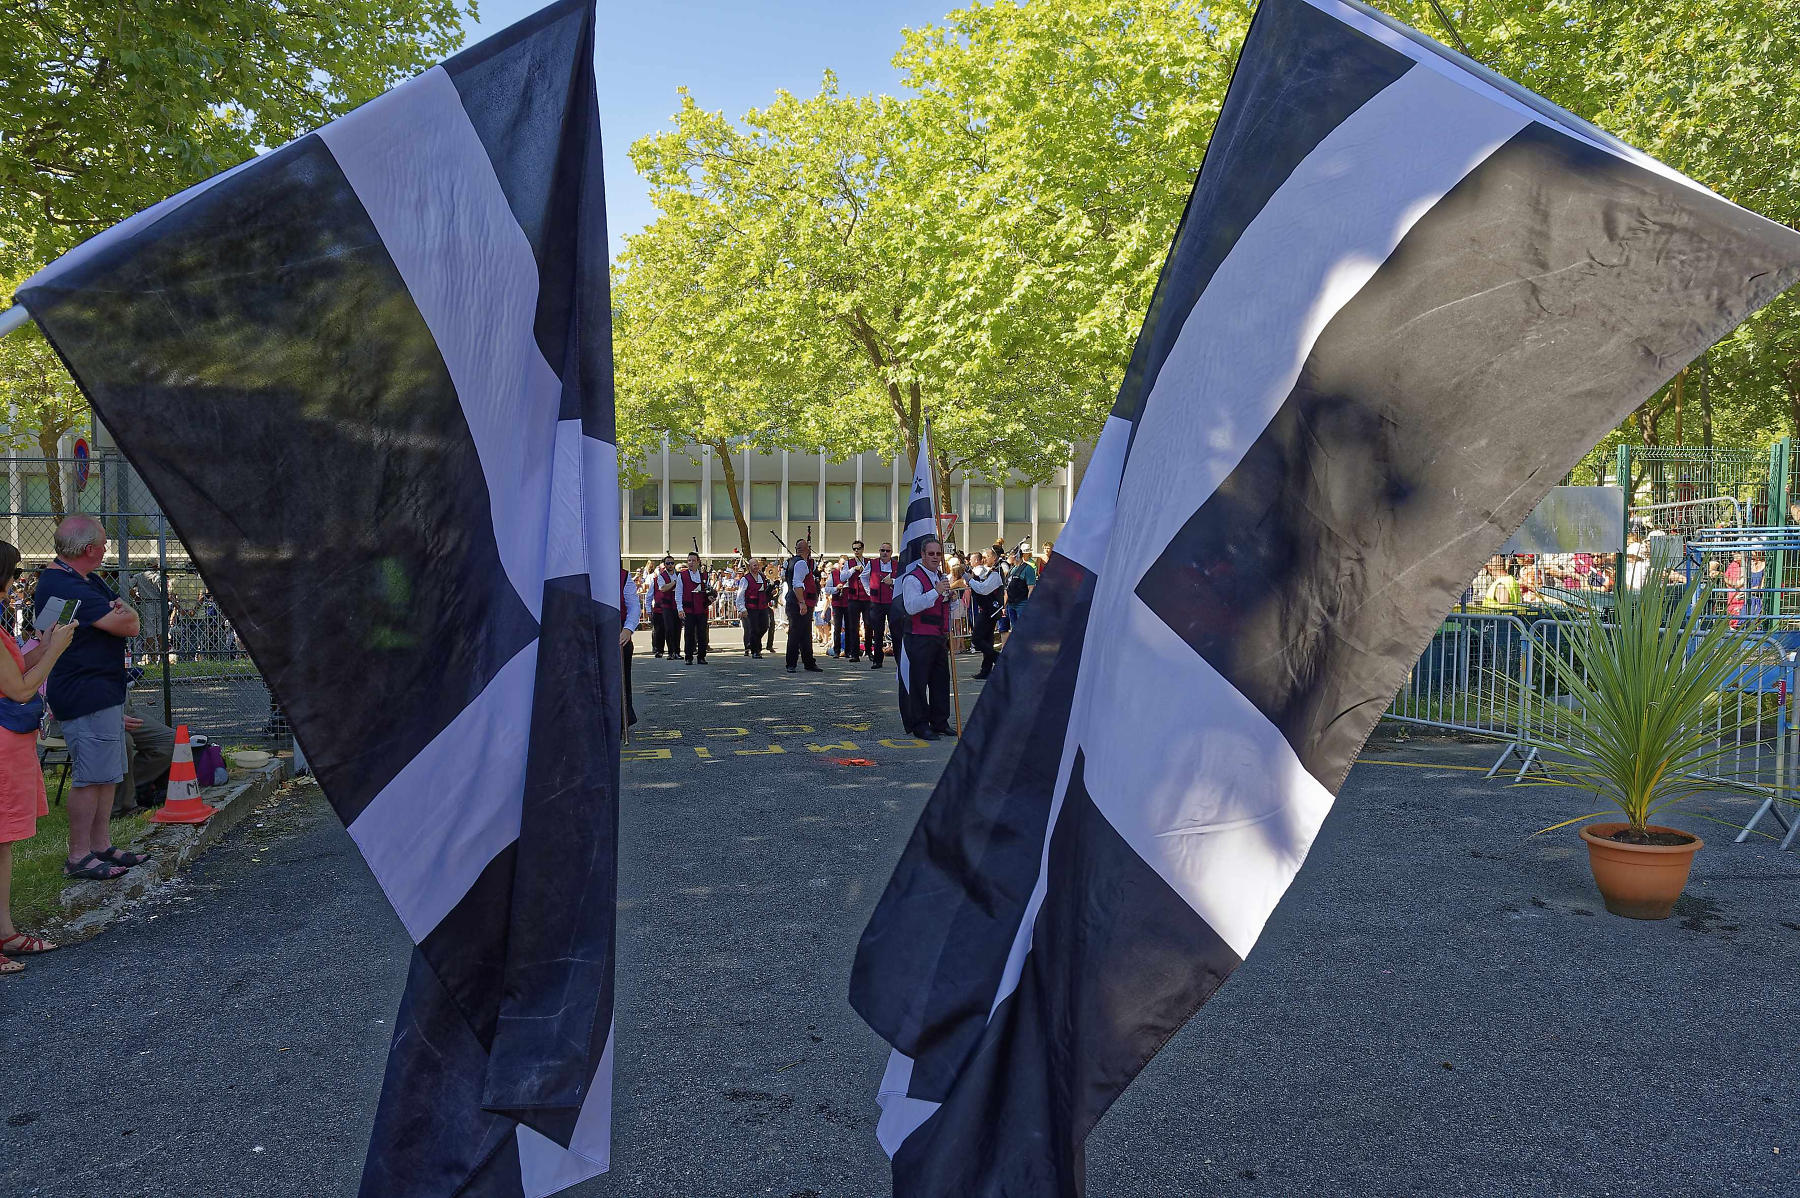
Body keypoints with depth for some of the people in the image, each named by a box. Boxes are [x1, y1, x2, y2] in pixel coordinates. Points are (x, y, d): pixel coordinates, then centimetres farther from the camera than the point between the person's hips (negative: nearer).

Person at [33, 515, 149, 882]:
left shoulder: (88, 580, 14)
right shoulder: (65, 588, -20)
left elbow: (131, 621, 13)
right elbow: (130, 626, -22)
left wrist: (120, 613, -8)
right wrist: (123, 614, -1)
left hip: (104, 691, 10)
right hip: (86, 696, -10)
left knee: (108, 774, 15)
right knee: (90, 777, -5)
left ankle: (101, 845, 23)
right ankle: (79, 857, 3)